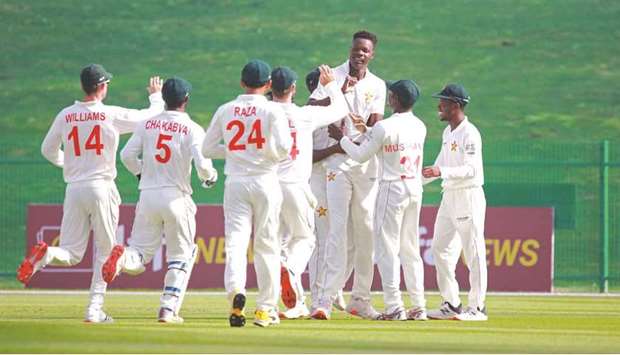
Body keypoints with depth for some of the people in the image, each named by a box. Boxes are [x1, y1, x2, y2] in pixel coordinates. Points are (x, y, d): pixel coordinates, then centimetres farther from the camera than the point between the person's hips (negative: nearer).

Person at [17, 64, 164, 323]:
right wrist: (156, 95, 24)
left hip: (74, 189, 3)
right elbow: (152, 117, 4)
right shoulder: (112, 115, -7)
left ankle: (44, 255, -26)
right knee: (104, 251, 10)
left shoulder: (65, 116, 3)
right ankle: (95, 309, 4)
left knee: (72, 254, 7)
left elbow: (48, 150, 16)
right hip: (101, 187, -3)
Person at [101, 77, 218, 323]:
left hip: (148, 196, 3)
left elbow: (127, 155, 1)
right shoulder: (193, 129, -5)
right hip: (177, 197, -3)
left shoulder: (147, 124, 6)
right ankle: (168, 309, 4)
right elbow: (202, 165, -15)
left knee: (141, 253, 8)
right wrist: (210, 176, 8)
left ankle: (123, 257, -27)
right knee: (181, 257, 13)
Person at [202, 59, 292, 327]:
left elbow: (207, 149, 10)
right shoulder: (272, 110, -4)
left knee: (235, 240, -4)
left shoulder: (225, 111, 5)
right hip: (265, 182, -1)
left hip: (235, 183, 1)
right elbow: (283, 148, -14)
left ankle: (236, 291, -31)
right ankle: (266, 308, 9)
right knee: (266, 245, 7)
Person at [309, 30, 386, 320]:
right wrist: (339, 92, -23)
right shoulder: (333, 77, 1)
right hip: (338, 162, -4)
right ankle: (326, 299, -17)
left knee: (366, 230, 6)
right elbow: (312, 108, -12)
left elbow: (375, 124, 0)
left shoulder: (377, 86, 11)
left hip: (365, 162, 4)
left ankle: (360, 299, 14)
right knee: (338, 228, -13)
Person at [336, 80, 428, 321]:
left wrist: (342, 139, 9)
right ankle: (419, 307, 11)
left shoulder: (385, 127, -15)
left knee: (387, 249, -2)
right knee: (410, 249, 13)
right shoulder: (420, 127, 6)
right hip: (415, 189, 7)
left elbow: (361, 155, -6)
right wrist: (367, 132, 25)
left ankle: (394, 307, -7)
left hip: (392, 190, -7)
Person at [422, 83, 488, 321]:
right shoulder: (447, 133, 15)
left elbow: (471, 169, -21)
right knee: (440, 249, 9)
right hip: (449, 197, 10)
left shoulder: (469, 134, -13)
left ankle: (477, 307, -2)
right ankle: (451, 304, 15)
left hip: (469, 196, -10)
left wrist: (441, 172, -31)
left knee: (473, 252, -5)